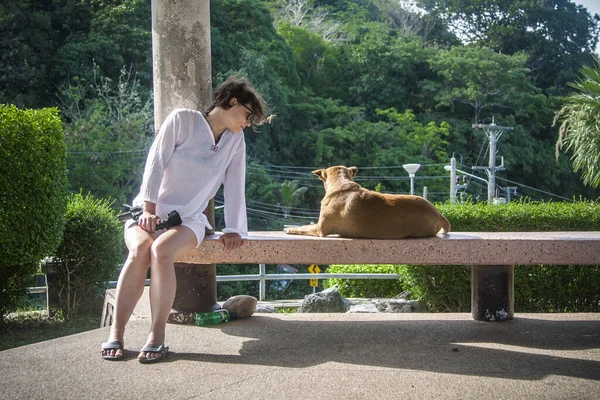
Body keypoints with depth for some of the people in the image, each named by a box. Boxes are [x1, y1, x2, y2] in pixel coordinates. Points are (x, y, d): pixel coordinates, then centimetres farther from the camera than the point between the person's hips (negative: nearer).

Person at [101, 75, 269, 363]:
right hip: (150, 212, -1)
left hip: (188, 219, 1)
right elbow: (155, 163, -6)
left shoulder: (235, 140, 10)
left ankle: (157, 336, -35)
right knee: (139, 250, -33)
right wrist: (149, 210, -15)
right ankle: (115, 334, -30)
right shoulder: (182, 120, -1)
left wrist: (233, 229, -5)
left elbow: (234, 188, 6)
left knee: (161, 250, -32)